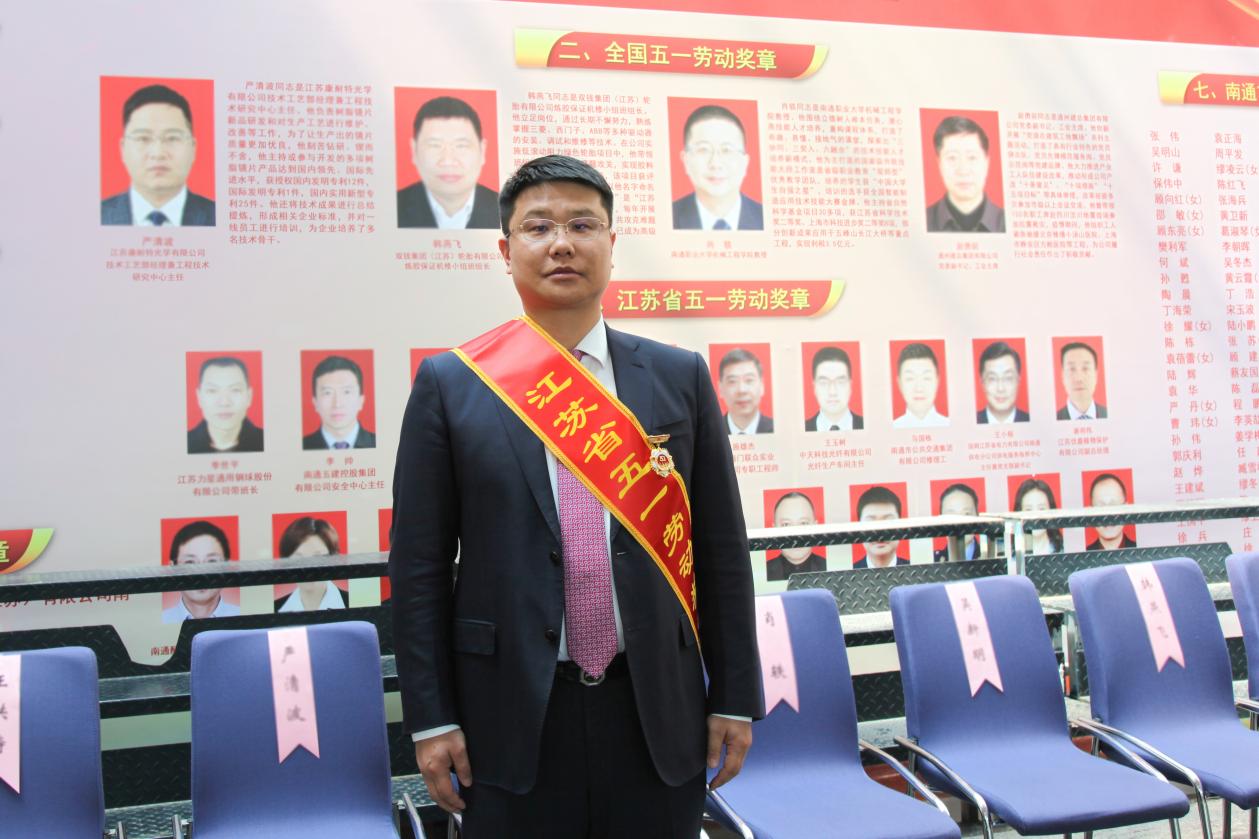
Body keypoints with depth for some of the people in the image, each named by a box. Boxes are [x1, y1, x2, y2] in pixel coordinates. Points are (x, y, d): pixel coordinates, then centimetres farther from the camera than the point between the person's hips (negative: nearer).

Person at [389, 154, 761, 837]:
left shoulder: (680, 377, 2)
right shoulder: (448, 385, -2)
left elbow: (722, 550, 4)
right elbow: (419, 567, -1)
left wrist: (734, 698, 5)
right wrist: (431, 718, -3)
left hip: (658, 715, 2)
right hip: (513, 723, -1)